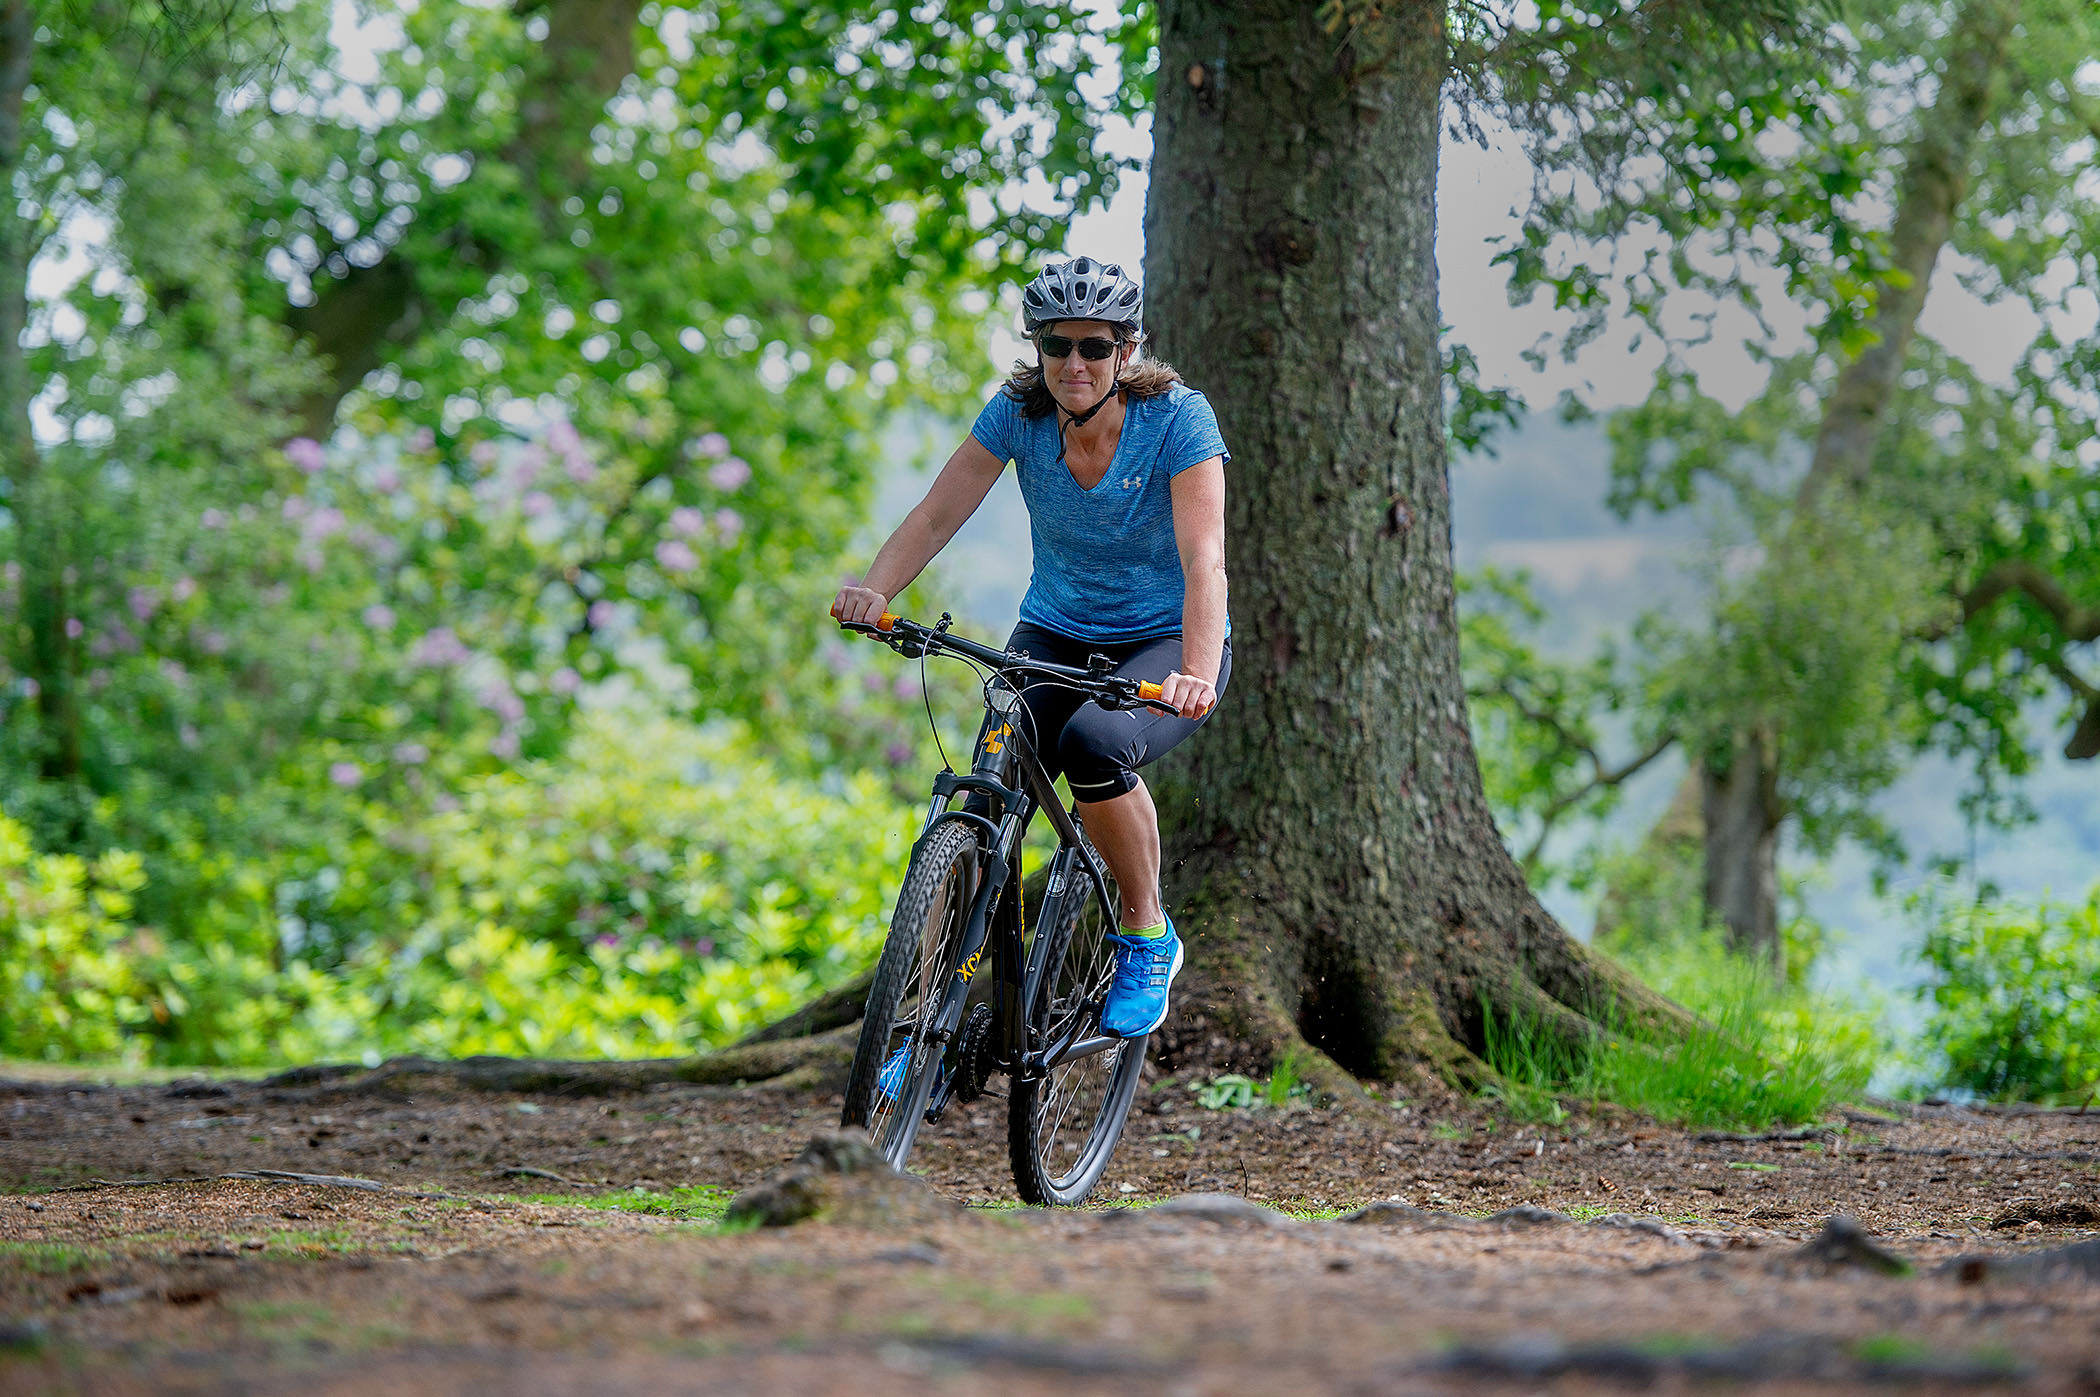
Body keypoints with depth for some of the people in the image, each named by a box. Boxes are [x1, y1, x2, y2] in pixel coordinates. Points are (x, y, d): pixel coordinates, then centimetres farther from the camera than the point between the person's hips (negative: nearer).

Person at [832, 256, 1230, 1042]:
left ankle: (1147, 937, -12)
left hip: (1166, 645, -3)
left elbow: (1203, 560, -30)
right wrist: (874, 590, -33)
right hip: (1055, 635, 3)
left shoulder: (1177, 418, -20)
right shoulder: (1020, 412, -10)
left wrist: (1197, 675, -45)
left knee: (1094, 743, -34)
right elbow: (936, 515, -13)